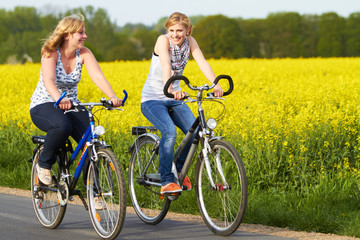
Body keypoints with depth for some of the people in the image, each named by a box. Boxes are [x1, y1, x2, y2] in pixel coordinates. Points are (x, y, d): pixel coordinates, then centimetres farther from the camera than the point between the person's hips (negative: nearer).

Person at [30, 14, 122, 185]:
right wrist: (59, 99, -55)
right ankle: (44, 164, -11)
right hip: (42, 106, -5)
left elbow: (98, 77, -17)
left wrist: (112, 97, -37)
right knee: (62, 126, -38)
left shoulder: (83, 54, -4)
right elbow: (48, 80, -34)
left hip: (71, 106, 5)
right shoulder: (51, 53, -17)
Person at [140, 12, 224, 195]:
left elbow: (202, 63, -18)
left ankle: (180, 168, 10)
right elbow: (166, 65, -35)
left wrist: (216, 85, -36)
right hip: (152, 99, -5)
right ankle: (166, 182, -22)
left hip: (174, 99, 5)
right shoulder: (163, 40, -17)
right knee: (169, 131, -30)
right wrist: (170, 89, -54)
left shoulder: (190, 42, -3)